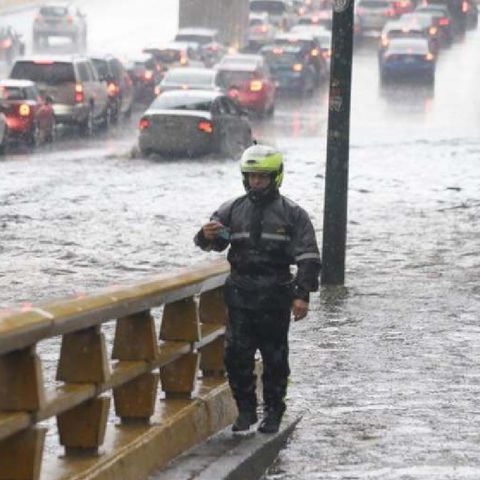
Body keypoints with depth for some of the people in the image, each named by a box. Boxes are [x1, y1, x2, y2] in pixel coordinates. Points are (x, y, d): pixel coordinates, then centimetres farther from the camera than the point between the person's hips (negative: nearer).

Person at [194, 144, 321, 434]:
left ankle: (273, 412, 16)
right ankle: (245, 409, 11)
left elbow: (308, 257, -1)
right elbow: (212, 241, 8)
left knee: (275, 357, 5)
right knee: (237, 355, -2)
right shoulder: (234, 210, 9)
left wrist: (302, 294, -11)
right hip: (240, 295, 2)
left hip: (275, 297, -2)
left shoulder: (292, 214, 2)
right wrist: (208, 236, -19)